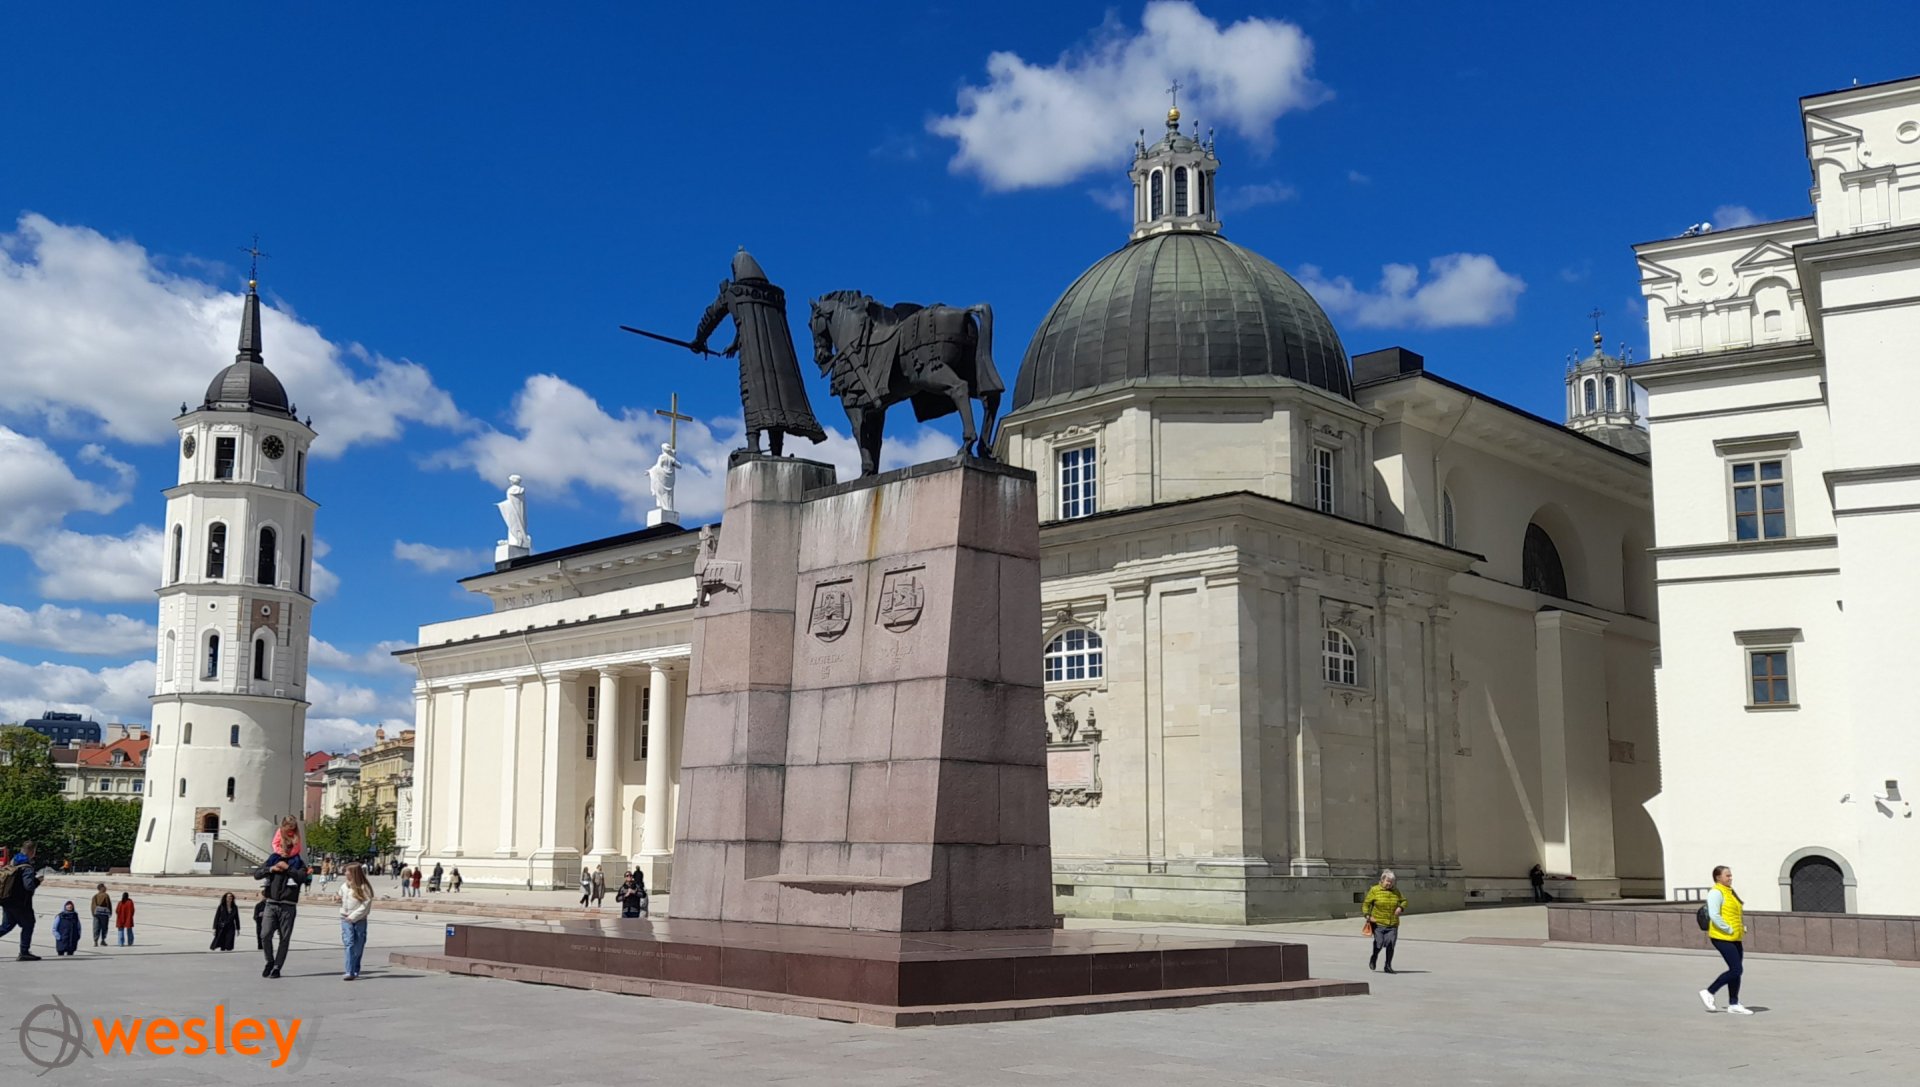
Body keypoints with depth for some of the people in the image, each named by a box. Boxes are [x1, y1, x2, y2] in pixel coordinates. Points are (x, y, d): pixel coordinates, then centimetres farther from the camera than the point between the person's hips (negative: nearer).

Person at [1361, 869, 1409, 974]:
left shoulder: (1396, 892, 10)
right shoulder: (1374, 890, -1)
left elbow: (1404, 901, 24)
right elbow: (1366, 903, -1)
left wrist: (1401, 907, 2)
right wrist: (1368, 915, -15)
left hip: (1392, 924, 3)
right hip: (1378, 923, -3)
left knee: (1390, 944, -7)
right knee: (1379, 943, -7)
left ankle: (1388, 965, 7)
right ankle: (1373, 959, 24)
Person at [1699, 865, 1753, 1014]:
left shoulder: (1731, 891, 17)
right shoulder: (1716, 893, -12)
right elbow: (1714, 915, -21)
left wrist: (1743, 927, 12)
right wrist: (1729, 930, -18)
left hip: (1735, 938, 9)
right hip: (1722, 938, -9)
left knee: (1736, 970, 9)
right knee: (1736, 970, -12)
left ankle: (1733, 1004, 16)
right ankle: (1708, 992, 0)